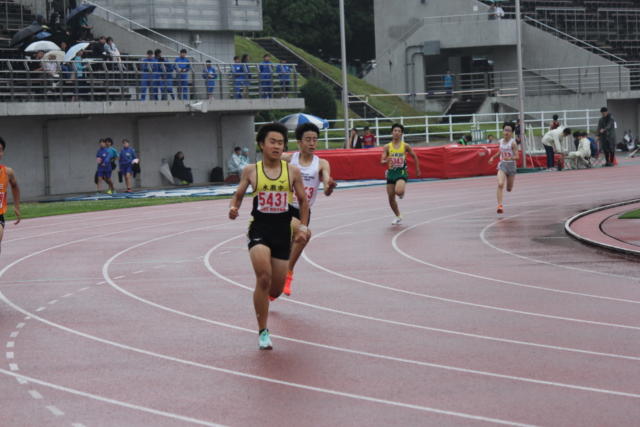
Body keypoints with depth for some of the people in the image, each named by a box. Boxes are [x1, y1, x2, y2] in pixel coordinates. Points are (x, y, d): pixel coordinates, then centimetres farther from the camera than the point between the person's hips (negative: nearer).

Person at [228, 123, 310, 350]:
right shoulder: (251, 171, -1)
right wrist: (233, 209, -10)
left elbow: (303, 201, 12)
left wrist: (303, 227, 3)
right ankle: (263, 331, -9)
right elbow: (238, 195, 11)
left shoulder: (292, 171, 1)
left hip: (283, 232, 2)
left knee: (276, 289, 6)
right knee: (264, 278, -23)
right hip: (259, 229, -2)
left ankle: (262, 298, 46)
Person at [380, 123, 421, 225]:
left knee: (398, 191, -29)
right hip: (391, 173, 3)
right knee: (391, 198, 4)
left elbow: (414, 157, 12)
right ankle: (398, 216, 24)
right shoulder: (387, 147, 1)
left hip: (401, 172, -3)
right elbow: (382, 161, -2)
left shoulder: (405, 146, -1)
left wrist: (417, 170, 15)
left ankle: (401, 193, 11)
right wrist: (386, 161, -26)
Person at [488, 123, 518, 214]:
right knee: (500, 184, -22)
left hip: (511, 164, -2)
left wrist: (510, 157, -38)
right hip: (502, 165, 2)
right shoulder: (501, 141, 1)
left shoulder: (513, 143, -14)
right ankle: (500, 205, -23)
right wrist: (493, 157, 17)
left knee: (509, 189, 14)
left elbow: (517, 156, -20)